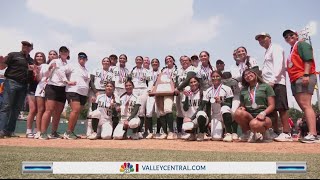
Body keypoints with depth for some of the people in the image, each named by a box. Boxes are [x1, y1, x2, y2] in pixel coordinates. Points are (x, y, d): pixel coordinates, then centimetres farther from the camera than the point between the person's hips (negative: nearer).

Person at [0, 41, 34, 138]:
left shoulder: (31, 60, 18)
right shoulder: (13, 55, 7)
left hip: (24, 86, 5)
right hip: (11, 82, -4)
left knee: (16, 109, 3)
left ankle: (10, 131, 7)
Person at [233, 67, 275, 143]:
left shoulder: (266, 86, 6)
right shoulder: (243, 90, 18)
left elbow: (272, 105, 0)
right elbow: (242, 105, 21)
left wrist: (263, 113, -19)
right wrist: (241, 108, -5)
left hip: (264, 117, -3)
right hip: (249, 116, 3)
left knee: (254, 124, -39)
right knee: (238, 113, -32)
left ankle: (263, 133, -2)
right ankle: (246, 133, -7)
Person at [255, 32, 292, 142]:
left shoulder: (275, 48, 1)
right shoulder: (267, 52, 26)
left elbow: (278, 66, -13)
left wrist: (272, 80, -22)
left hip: (276, 82, -9)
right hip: (268, 83, 9)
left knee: (281, 107, -10)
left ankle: (287, 133, -8)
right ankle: (275, 132, 12)